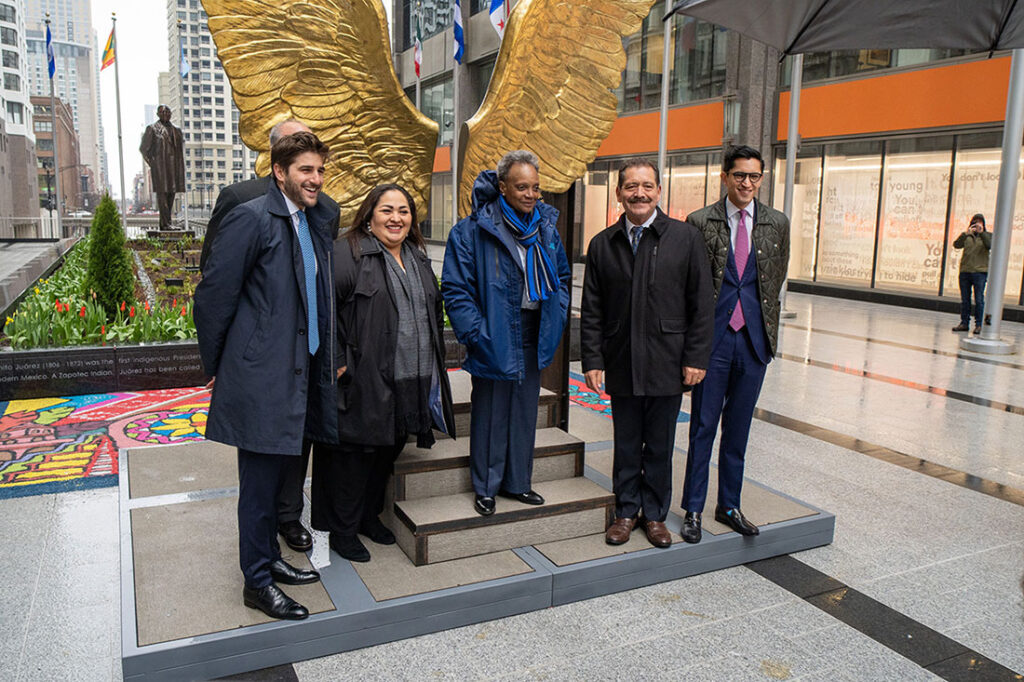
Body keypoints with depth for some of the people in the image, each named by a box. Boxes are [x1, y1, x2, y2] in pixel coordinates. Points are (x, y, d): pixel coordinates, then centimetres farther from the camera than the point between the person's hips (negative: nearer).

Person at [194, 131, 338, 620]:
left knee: (277, 472, 19)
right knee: (260, 482, 2)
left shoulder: (315, 222, 13)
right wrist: (217, 366, -5)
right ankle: (257, 583, 17)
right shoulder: (251, 218, -13)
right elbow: (213, 295, -12)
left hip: (299, 372, 8)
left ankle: (269, 558, 35)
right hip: (261, 376, -8)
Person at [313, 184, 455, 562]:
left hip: (409, 385, 7)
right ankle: (342, 530, 19)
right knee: (354, 454, 3)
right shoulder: (347, 253, -9)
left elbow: (434, 311, 25)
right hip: (362, 383, -7)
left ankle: (369, 515, 36)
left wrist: (433, 360, 18)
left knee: (387, 451, 17)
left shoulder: (418, 258, 15)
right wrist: (337, 362, -18)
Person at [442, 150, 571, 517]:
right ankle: (486, 487, 24)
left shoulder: (546, 227, 6)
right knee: (489, 415, 6)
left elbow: (562, 277, 19)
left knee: (525, 413, 16)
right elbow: (455, 288, -13)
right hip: (494, 341, -5)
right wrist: (475, 332, -18)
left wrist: (556, 319, 7)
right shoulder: (472, 230, -12)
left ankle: (517, 482, 32)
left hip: (533, 340, 6)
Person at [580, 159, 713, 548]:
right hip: (621, 365, 2)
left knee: (660, 446, 10)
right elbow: (591, 311, 5)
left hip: (667, 365, -1)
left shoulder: (686, 238, -1)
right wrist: (592, 361, -1)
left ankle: (655, 514, 27)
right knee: (626, 444, 12)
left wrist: (696, 358, -6)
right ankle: (626, 511, 29)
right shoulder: (602, 245, 4)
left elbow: (701, 305, -1)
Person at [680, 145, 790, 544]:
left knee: (738, 428, 12)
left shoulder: (777, 225, 7)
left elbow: (776, 280, 14)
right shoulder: (700, 223, -2)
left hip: (754, 338, 3)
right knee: (703, 426, 3)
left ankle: (729, 506, 26)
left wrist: (768, 330, 12)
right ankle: (693, 510, 16)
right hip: (713, 336, -3)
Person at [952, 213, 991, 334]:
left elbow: (990, 245, -11)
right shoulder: (967, 236, 13)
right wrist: (966, 233, -16)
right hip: (965, 271, 3)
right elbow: (956, 245, -4)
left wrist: (981, 233, -16)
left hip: (980, 271, -2)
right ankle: (964, 323, 12)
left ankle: (979, 325, 0)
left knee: (979, 300, -4)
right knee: (964, 300, 6)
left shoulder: (987, 235, 9)